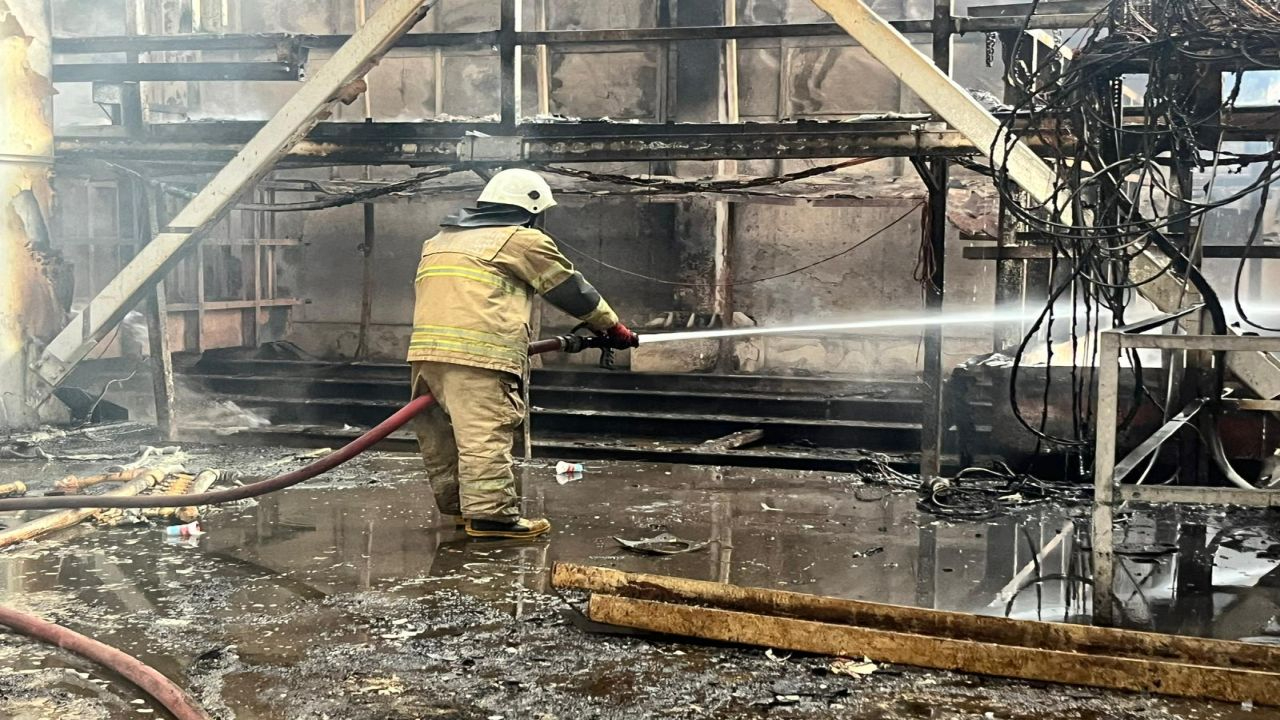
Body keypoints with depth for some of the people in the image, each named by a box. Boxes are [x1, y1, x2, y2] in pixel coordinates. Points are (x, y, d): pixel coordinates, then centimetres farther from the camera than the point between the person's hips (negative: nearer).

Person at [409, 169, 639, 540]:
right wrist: (614, 329, 24)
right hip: (478, 352, -8)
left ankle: (457, 505, 26)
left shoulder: (440, 241, 29)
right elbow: (571, 289, 13)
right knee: (486, 433, -9)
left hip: (426, 346, 8)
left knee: (441, 430, 15)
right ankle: (490, 513, -12)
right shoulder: (523, 240, 7)